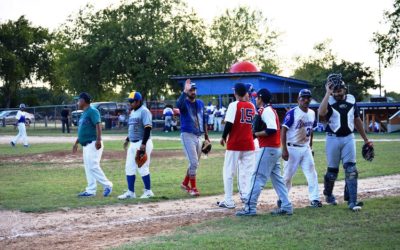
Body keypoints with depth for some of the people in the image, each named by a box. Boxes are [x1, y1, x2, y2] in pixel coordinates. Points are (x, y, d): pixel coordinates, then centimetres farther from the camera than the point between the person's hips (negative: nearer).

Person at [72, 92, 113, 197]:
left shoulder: (92, 111, -10)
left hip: (93, 144, -10)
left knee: (93, 166, -14)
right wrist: (76, 143, 27)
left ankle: (107, 185, -4)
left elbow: (98, 125, -22)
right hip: (86, 145, 10)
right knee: (88, 167, 8)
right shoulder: (84, 114, 20)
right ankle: (90, 190, 10)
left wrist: (98, 140, -32)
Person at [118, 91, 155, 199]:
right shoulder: (133, 112, 16)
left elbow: (148, 128, -20)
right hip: (133, 144, 10)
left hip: (142, 143, -9)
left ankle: (148, 191, 7)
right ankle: (130, 192, 11)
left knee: (142, 168, -5)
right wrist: (127, 139, 19)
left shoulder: (144, 111, -13)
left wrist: (143, 144, -26)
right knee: (129, 168, 7)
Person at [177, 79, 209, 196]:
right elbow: (178, 105, -34)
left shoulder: (200, 103, 11)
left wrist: (206, 136, 15)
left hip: (198, 136, 6)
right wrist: (185, 91, -41)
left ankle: (185, 183, 31)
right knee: (194, 162, -10)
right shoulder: (184, 102, -7)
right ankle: (193, 188, 2)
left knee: (194, 163, 14)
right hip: (187, 135, -6)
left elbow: (204, 120, 16)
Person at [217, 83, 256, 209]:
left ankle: (228, 201, 1)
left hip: (234, 144, -4)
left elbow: (229, 123, -14)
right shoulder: (252, 106, 7)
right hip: (249, 144, 4)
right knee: (248, 172, 9)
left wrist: (223, 137, -3)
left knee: (229, 172, 3)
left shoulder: (234, 105, -9)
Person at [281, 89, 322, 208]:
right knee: (288, 174, 3)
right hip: (293, 148, -6)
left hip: (306, 148, 6)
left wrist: (310, 147, 17)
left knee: (312, 173, 1)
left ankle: (314, 198, 5)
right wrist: (284, 149, -20)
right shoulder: (292, 113, -13)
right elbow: (284, 130, -15)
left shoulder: (312, 113, 8)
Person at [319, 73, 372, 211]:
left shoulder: (351, 100, 4)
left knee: (351, 170, -6)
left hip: (348, 138, 2)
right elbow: (321, 112, -31)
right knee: (332, 170, 8)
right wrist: (328, 93, -27)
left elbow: (357, 120, 14)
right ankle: (328, 195, 32)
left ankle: (352, 201, -6)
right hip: (333, 139, -2)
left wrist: (365, 139, 17)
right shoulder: (329, 101, -7)